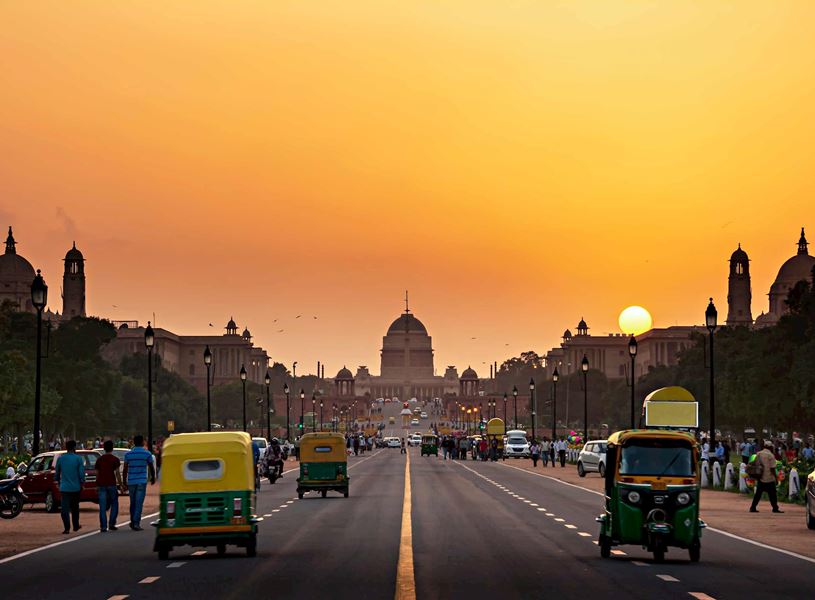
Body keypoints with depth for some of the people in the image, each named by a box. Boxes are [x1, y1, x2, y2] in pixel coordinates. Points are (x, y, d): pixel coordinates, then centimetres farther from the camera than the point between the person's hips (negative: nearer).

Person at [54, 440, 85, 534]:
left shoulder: (61, 459, 1)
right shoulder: (78, 458, -5)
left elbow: (57, 473, 10)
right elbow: (82, 473, -8)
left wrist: (58, 482, 26)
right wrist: (82, 483, 5)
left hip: (64, 487, 0)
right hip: (76, 487, 0)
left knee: (65, 508, -2)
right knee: (75, 507, 17)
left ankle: (67, 528, -12)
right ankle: (76, 526, 27)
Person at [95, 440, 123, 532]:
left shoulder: (99, 459, 9)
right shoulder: (115, 459, -2)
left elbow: (97, 473, 12)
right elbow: (117, 473, -6)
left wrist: (97, 485, 19)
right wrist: (120, 484, 1)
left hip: (101, 484, 3)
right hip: (111, 484, -3)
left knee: (102, 507, 2)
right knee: (114, 504, 11)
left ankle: (103, 526, -3)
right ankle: (111, 524, 3)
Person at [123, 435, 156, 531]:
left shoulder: (128, 454, 4)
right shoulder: (147, 453, -2)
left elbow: (125, 469, 4)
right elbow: (151, 467, 4)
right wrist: (153, 478, 20)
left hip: (131, 481, 3)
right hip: (142, 481, -3)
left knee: (133, 502, 15)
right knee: (139, 503, -3)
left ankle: (133, 522, 21)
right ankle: (136, 524, -9)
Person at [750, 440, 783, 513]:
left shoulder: (758, 454, 5)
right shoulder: (770, 455, -13)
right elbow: (772, 468, -15)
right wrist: (775, 476, -4)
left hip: (760, 478, 5)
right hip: (769, 478, -5)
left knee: (758, 493, 10)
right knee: (772, 494, 4)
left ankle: (753, 507, 7)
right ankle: (775, 508, 8)